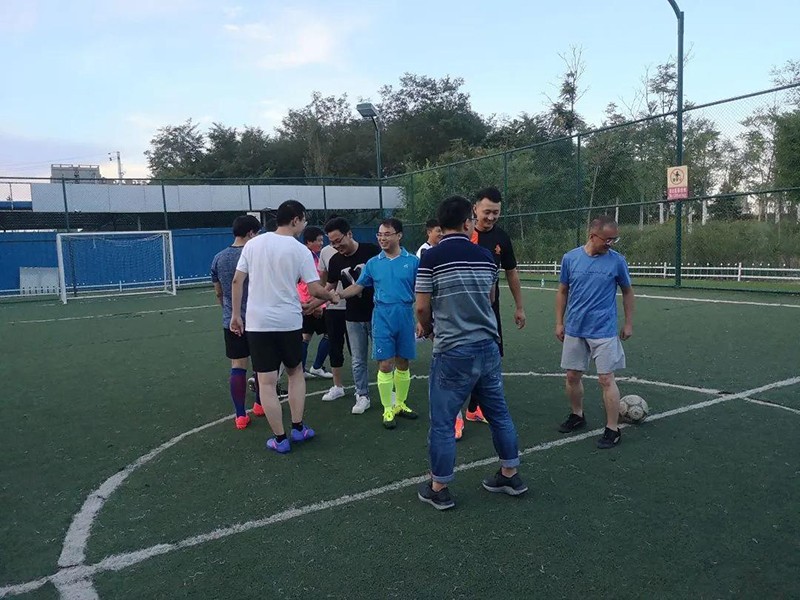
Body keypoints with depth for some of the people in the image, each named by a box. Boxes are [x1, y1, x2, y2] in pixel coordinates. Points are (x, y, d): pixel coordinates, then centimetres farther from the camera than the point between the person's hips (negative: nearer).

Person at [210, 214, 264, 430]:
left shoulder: (218, 258, 3)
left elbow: (218, 293, 11)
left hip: (231, 322, 3)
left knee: (237, 367, 4)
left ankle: (240, 415, 5)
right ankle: (259, 404, 30)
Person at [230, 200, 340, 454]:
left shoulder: (253, 244, 2)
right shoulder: (300, 250, -6)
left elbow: (237, 281, 4)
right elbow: (314, 289, -7)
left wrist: (236, 314, 12)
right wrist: (332, 296, 13)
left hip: (258, 323, 1)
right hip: (289, 322, -1)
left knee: (266, 382, 6)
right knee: (295, 371, 21)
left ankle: (280, 439, 12)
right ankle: (298, 428, 23)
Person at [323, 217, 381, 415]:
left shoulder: (372, 251, -13)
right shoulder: (335, 261, -1)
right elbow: (330, 287, 10)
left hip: (377, 314, -3)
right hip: (353, 318, 3)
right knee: (358, 361, 9)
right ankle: (362, 396, 22)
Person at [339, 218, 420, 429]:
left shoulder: (412, 261, 1)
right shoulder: (373, 263, 5)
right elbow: (358, 286, 8)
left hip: (406, 317, 0)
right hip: (382, 318, 0)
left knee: (403, 364, 11)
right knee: (385, 365, 0)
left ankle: (400, 404, 27)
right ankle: (388, 410, 11)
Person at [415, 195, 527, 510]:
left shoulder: (431, 257, -10)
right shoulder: (485, 255, 5)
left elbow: (422, 308, -7)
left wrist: (427, 326, 14)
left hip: (453, 351, -5)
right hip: (488, 346, 5)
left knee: (443, 422, 7)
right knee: (499, 412, 18)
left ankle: (439, 489, 18)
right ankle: (510, 475, 32)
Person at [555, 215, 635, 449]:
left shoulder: (617, 261, -5)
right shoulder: (570, 258, -1)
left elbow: (627, 292, 7)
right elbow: (562, 292, 8)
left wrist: (629, 323, 7)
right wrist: (559, 322, 7)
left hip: (604, 331, -2)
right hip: (574, 330, 3)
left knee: (606, 379, -3)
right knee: (572, 376, 11)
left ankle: (613, 430, 8)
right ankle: (577, 416, 33)